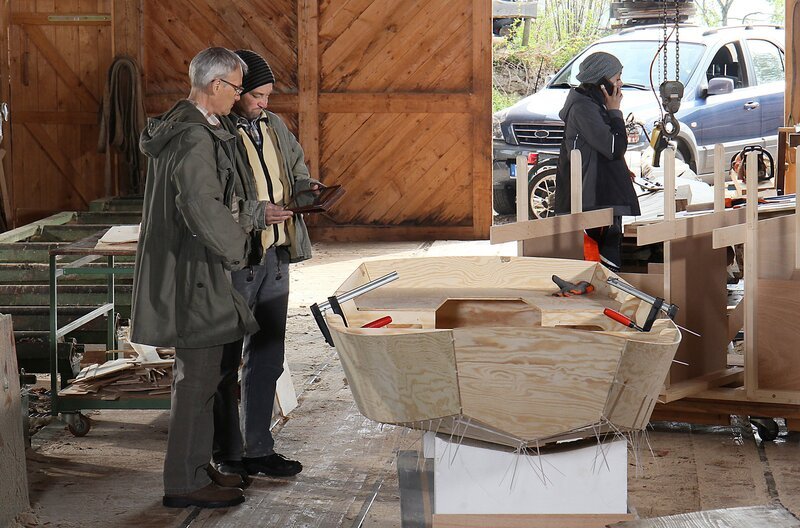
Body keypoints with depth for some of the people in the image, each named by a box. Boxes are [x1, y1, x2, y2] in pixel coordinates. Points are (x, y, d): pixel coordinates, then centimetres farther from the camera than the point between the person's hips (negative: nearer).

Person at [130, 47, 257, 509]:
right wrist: (238, 247, -12)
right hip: (193, 272, -11)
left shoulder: (175, 125, 12)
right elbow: (202, 208, -28)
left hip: (183, 268, 11)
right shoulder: (195, 139, -20)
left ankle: (197, 466, 27)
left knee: (197, 373, 18)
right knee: (197, 375, -5)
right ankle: (185, 482, 1)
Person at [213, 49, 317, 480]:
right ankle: (227, 454, 15)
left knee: (266, 359, 13)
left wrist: (307, 189, 3)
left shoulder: (274, 127, 11)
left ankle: (259, 450, 23)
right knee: (226, 362, 4)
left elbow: (295, 169, 25)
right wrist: (258, 213, -25)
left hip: (275, 258, 8)